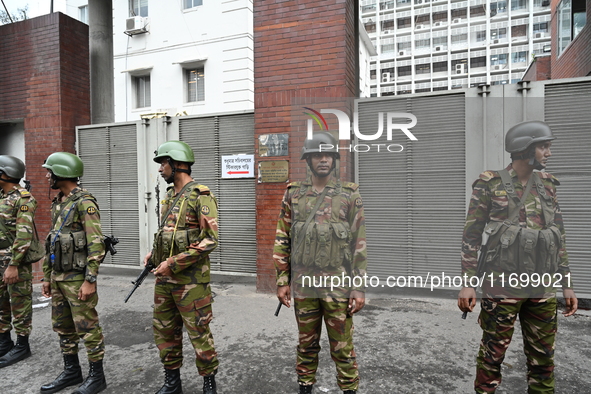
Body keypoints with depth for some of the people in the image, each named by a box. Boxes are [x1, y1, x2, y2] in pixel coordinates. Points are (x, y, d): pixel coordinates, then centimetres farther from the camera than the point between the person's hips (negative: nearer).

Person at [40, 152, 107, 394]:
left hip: (77, 277, -9)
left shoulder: (84, 203, -16)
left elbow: (96, 245, -21)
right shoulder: (57, 203, 13)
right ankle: (71, 372, 32)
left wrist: (90, 281, -23)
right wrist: (47, 276, 19)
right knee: (62, 327, 17)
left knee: (87, 327, 1)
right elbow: (52, 243, 19)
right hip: (59, 277, 9)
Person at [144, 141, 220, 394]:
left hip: (191, 280, -8)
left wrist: (173, 264, -18)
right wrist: (155, 254, 7)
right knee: (164, 331, 17)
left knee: (199, 333, 3)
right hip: (164, 278, 9)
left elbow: (209, 240, -19)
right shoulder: (169, 196, 13)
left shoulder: (200, 196, -13)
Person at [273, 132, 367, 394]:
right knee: (306, 343, 17)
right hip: (303, 284, 2)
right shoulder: (293, 194, 4)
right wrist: (282, 281, 3)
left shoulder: (350, 194, -2)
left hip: (338, 285, -2)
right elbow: (282, 240, 6)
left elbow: (359, 244, -3)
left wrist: (359, 287, -6)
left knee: (342, 346, 9)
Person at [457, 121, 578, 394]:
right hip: (502, 286, -5)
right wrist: (468, 282, -11)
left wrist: (567, 284, 12)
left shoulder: (547, 185, 10)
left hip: (543, 288, 5)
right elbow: (471, 236, -7)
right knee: (493, 354, 5)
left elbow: (558, 237, 14)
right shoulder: (490, 184, -6)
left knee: (543, 357, 15)